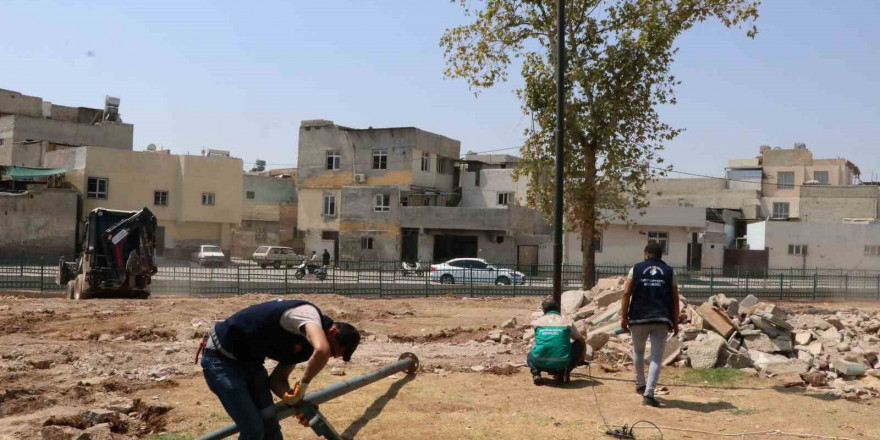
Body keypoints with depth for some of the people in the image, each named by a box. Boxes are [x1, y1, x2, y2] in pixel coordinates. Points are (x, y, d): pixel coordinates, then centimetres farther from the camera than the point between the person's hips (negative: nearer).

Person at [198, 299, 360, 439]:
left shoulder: (304, 340, 5)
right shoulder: (309, 314, -24)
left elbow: (277, 378, 6)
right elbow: (322, 350, -45)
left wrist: (290, 396, -13)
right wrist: (303, 384, -29)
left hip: (248, 360, 9)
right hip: (220, 359, -9)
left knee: (270, 427, 9)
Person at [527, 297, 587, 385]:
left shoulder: (536, 322, 18)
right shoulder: (568, 321, 16)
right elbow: (582, 341, 29)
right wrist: (581, 360, 49)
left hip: (541, 364, 2)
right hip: (561, 364, -2)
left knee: (530, 355, 38)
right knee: (579, 344, 23)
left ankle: (536, 373, 4)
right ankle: (562, 374, 9)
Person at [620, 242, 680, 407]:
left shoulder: (636, 269, 5)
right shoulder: (669, 271, 8)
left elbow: (627, 293, -3)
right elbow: (675, 299, 5)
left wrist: (624, 317, 1)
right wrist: (675, 322, 9)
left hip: (639, 318, 0)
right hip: (661, 319, 0)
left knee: (638, 351, 22)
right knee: (657, 357, -1)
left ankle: (640, 385, 34)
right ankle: (648, 394, -13)